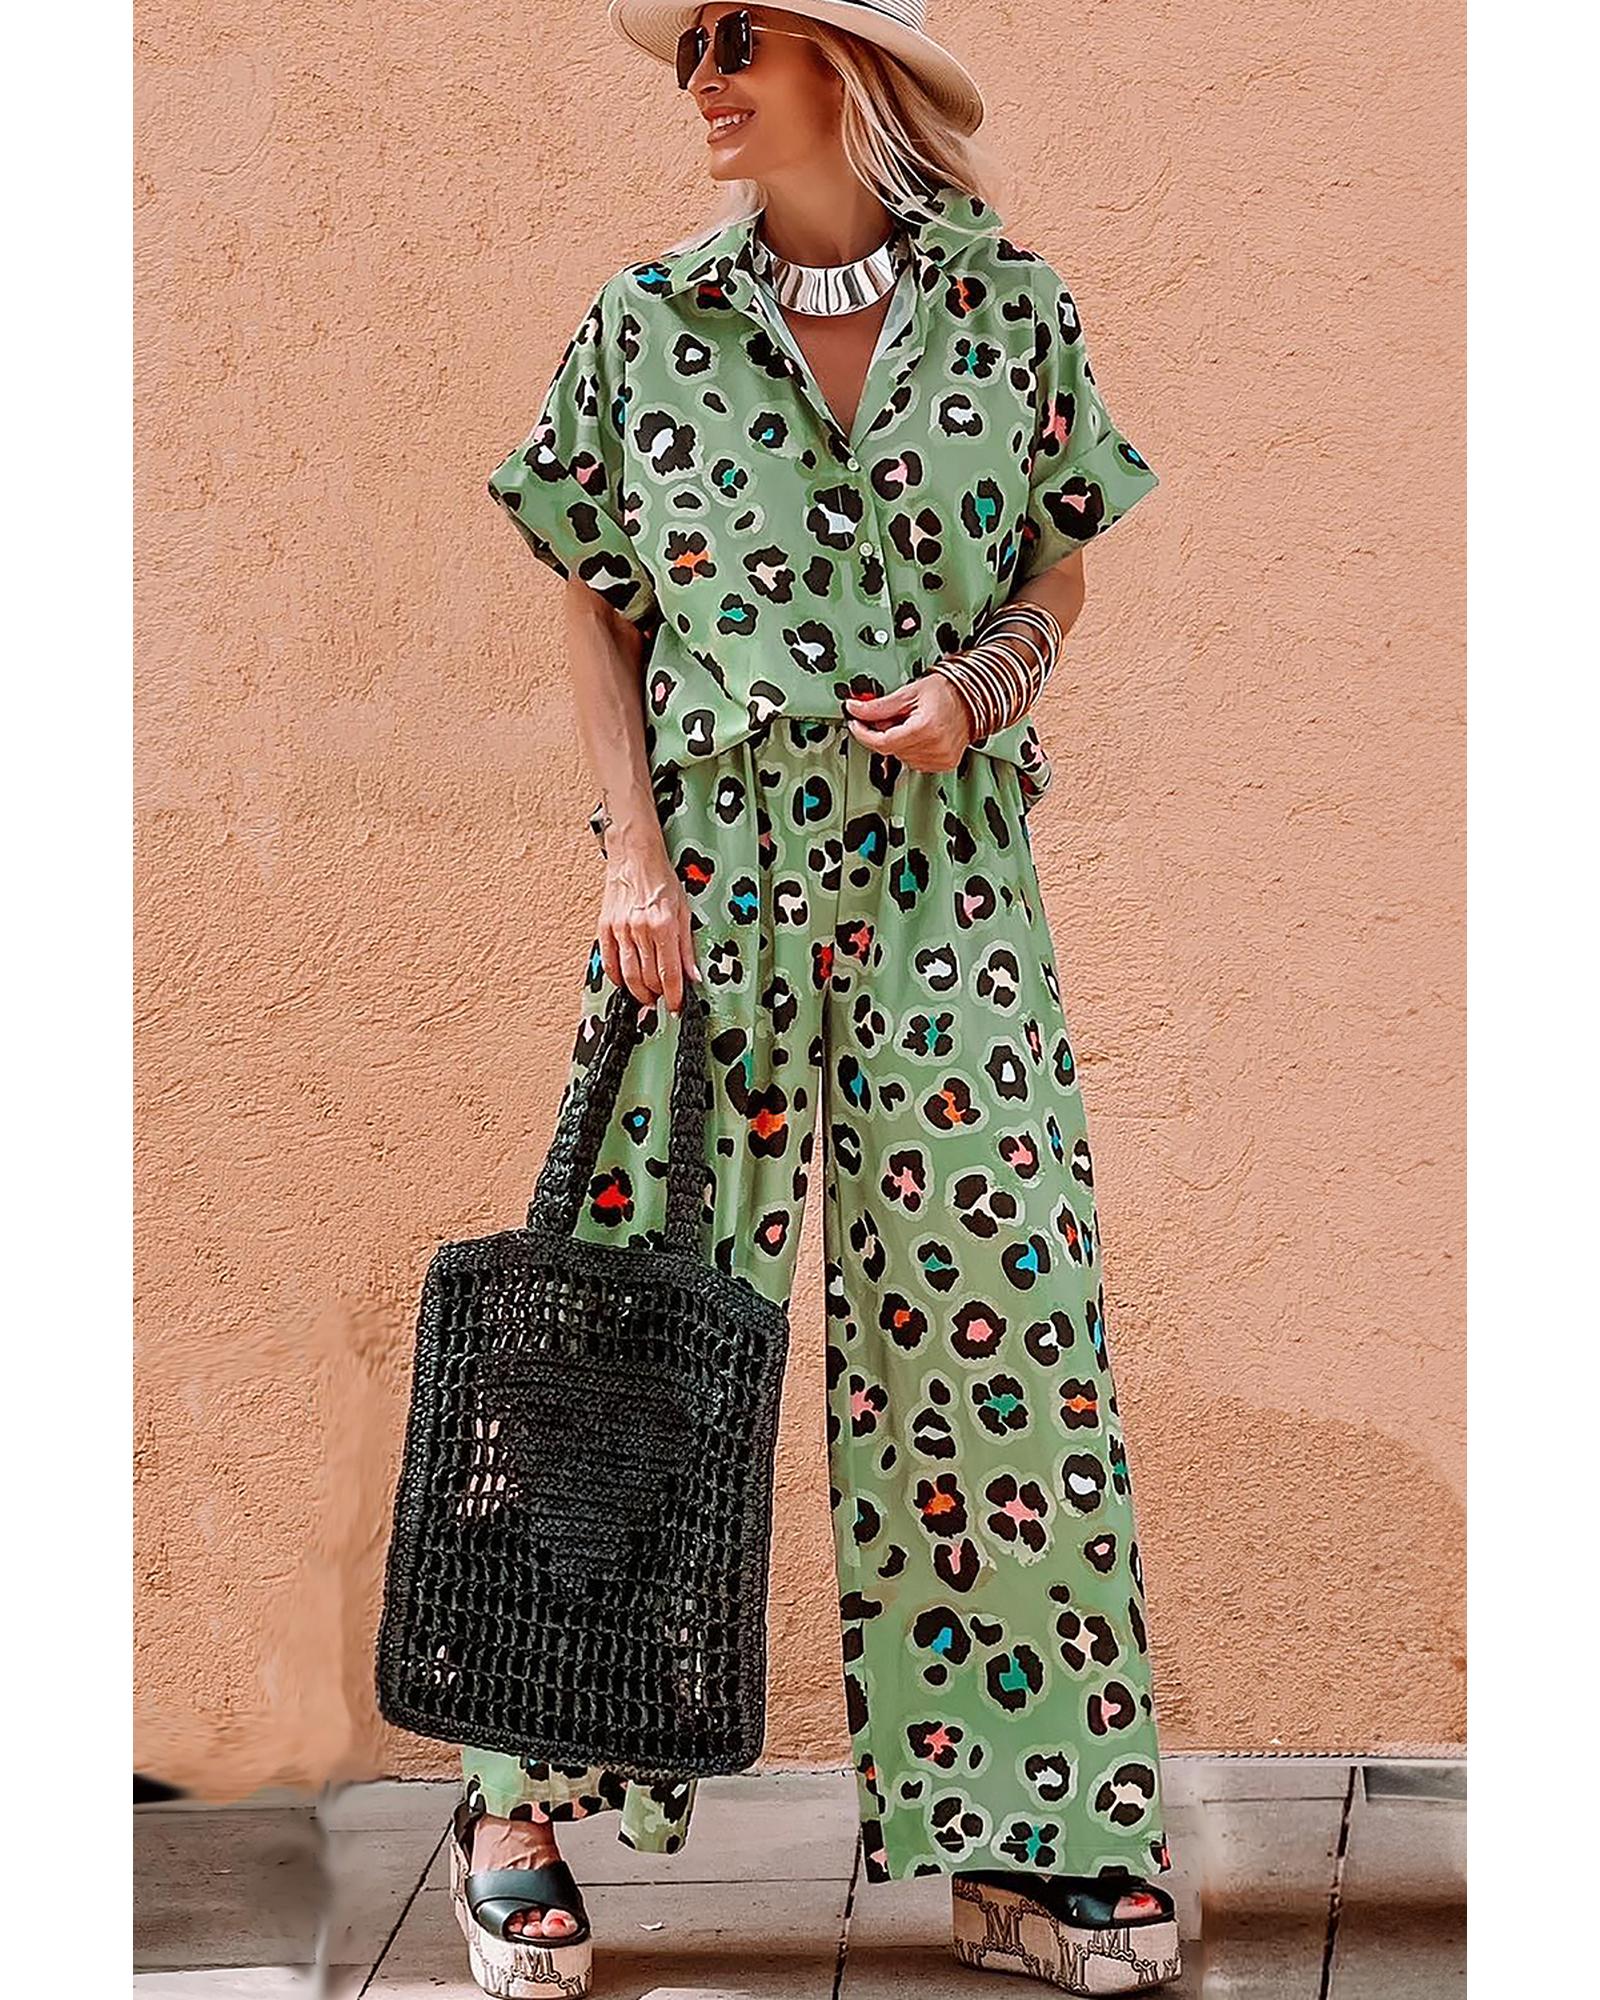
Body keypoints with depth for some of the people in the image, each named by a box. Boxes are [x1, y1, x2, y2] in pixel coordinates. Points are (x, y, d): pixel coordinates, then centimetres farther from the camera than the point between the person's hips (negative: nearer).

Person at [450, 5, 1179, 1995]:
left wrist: (978, 684, -7)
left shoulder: (1018, 312, 4)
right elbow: (596, 610, 8)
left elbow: (1061, 569, 14)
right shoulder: (643, 325, 5)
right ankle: (521, 1811, 14)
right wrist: (633, 846, -4)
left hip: (945, 870, 1)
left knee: (997, 1319, 0)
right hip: (709, 863, 0)